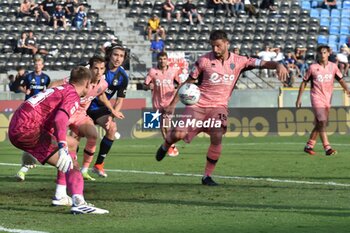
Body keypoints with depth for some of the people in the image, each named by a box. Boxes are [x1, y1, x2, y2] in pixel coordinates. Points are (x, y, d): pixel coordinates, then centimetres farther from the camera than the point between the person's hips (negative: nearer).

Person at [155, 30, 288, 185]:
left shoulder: (238, 61, 1)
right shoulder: (204, 60, -3)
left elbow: (261, 63, -6)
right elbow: (188, 82, 4)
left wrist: (278, 65, -28)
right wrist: (173, 104, 1)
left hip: (218, 107, 1)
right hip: (198, 104, -1)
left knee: (217, 137, -22)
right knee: (180, 134, -16)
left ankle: (207, 176, -6)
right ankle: (165, 146, 22)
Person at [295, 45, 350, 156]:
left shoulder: (333, 67, 6)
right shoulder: (313, 67, -2)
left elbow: (341, 80, 6)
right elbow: (304, 83, 4)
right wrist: (299, 99, 2)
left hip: (328, 99, 4)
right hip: (317, 98, -4)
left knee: (319, 124, 10)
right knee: (322, 122, -17)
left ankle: (309, 146, 22)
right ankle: (327, 148, -22)